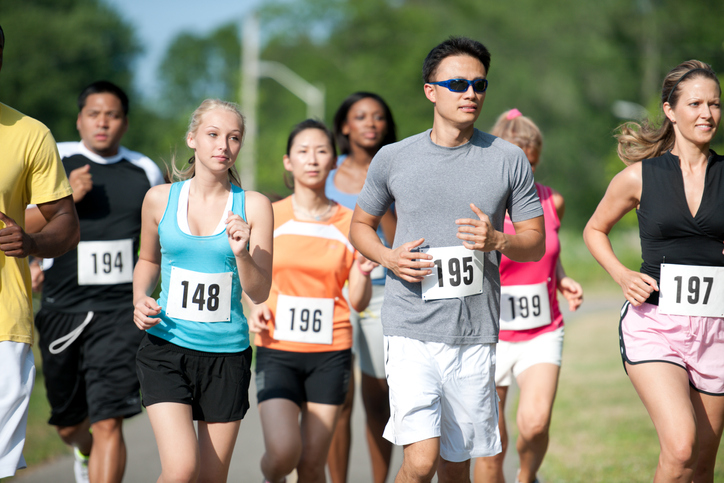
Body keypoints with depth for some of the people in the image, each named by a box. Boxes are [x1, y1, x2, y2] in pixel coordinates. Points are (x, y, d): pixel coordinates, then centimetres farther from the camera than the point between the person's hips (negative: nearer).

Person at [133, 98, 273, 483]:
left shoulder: (253, 206, -2)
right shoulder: (160, 199, 2)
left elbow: (259, 293, -2)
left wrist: (241, 253, -21)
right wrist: (140, 301, 2)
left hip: (227, 353, 1)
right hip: (166, 349, -1)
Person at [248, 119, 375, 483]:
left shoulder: (349, 223, 4)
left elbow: (359, 303, 7)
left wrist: (362, 275, -14)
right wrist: (255, 307, -6)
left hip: (330, 353, 1)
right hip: (277, 349, -1)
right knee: (283, 452, -18)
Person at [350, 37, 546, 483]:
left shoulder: (508, 159, 3)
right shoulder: (394, 159, 2)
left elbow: (536, 242, 9)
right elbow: (361, 225, 16)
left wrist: (497, 241, -14)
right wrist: (388, 257, -5)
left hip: (475, 334, 2)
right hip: (412, 332, -2)